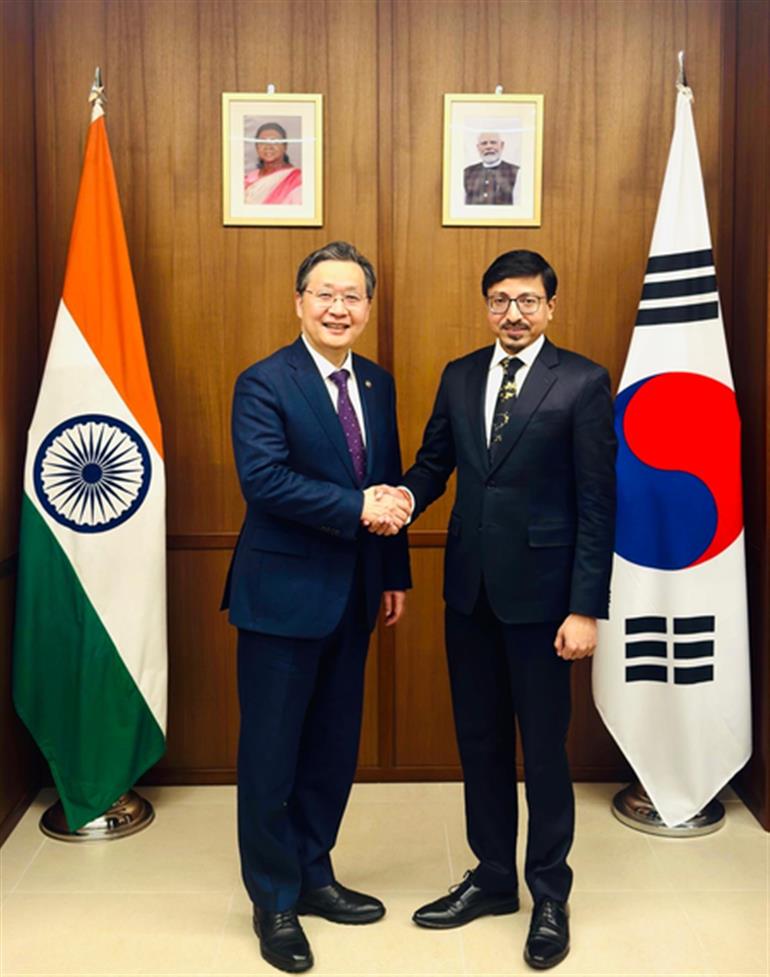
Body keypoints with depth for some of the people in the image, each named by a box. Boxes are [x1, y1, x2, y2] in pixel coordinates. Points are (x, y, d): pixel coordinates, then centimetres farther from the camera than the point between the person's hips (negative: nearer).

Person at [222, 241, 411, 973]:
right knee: (272, 751, 6)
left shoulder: (378, 384, 10)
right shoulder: (264, 383, -10)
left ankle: (313, 876, 34)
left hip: (354, 596, 6)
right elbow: (264, 479, -23)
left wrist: (395, 574, 12)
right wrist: (358, 509, -22)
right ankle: (274, 901, 24)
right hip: (284, 595, -6)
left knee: (334, 746, 16)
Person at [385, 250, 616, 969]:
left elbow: (597, 503, -9)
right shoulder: (459, 377, 9)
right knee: (479, 740, 15)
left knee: (543, 745, 7)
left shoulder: (583, 383, -7)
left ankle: (550, 896, 27)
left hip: (538, 590, -5)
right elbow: (434, 463, 10)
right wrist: (406, 495, -14)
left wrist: (586, 608, -12)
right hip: (468, 587, 5)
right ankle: (492, 878, 34)